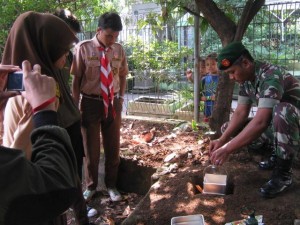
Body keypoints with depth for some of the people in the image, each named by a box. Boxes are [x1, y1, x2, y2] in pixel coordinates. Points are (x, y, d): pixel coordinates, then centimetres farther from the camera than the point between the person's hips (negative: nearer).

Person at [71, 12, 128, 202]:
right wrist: (76, 106, -8)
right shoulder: (83, 48, -11)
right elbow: (76, 79, -7)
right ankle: (91, 186, 32)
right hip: (90, 103, -3)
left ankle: (111, 185, 33)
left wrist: (121, 97, -2)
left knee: (113, 146, 13)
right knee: (91, 147, 11)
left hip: (112, 103, 3)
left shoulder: (119, 50, -1)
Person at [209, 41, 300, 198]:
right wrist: (222, 140, -19)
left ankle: (283, 174, -22)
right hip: (273, 124, 8)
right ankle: (274, 153, 8)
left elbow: (261, 122, -40)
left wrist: (227, 149, -40)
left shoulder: (271, 76, -31)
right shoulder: (245, 79, -4)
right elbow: (241, 113, -6)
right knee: (231, 128, -6)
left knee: (281, 111, -40)